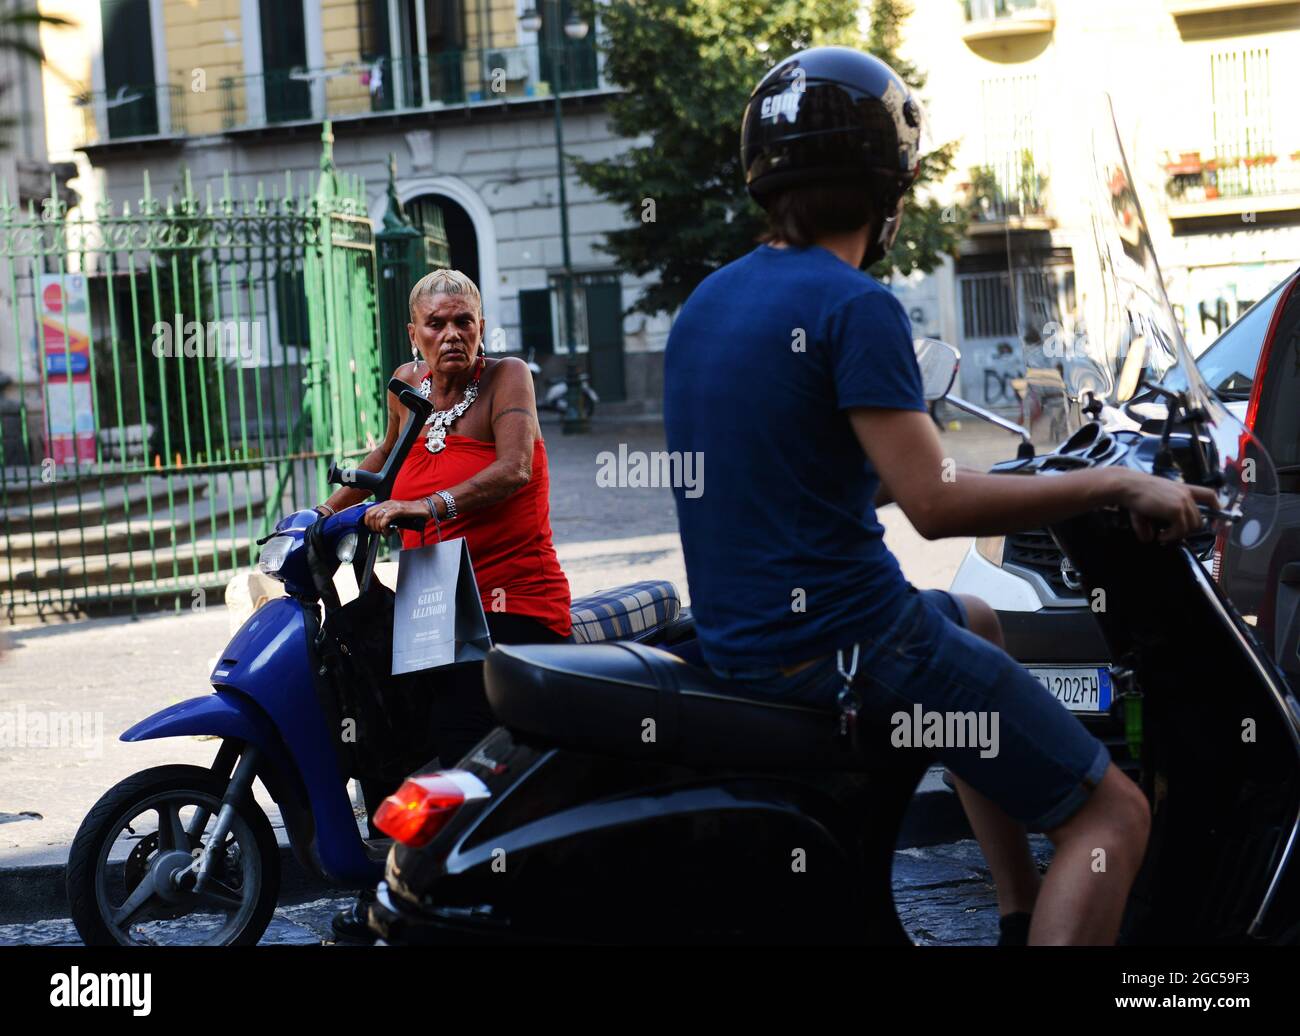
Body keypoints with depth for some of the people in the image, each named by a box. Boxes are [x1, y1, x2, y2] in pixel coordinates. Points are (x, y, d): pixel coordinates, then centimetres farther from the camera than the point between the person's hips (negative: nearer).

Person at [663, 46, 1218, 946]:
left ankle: (1024, 915, 32)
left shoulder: (707, 302, 11)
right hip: (843, 637, -9)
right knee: (1113, 817, -2)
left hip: (738, 632, 10)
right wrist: (1115, 487, -12)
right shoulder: (857, 306, -16)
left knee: (979, 625, 35)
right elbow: (935, 505, -22)